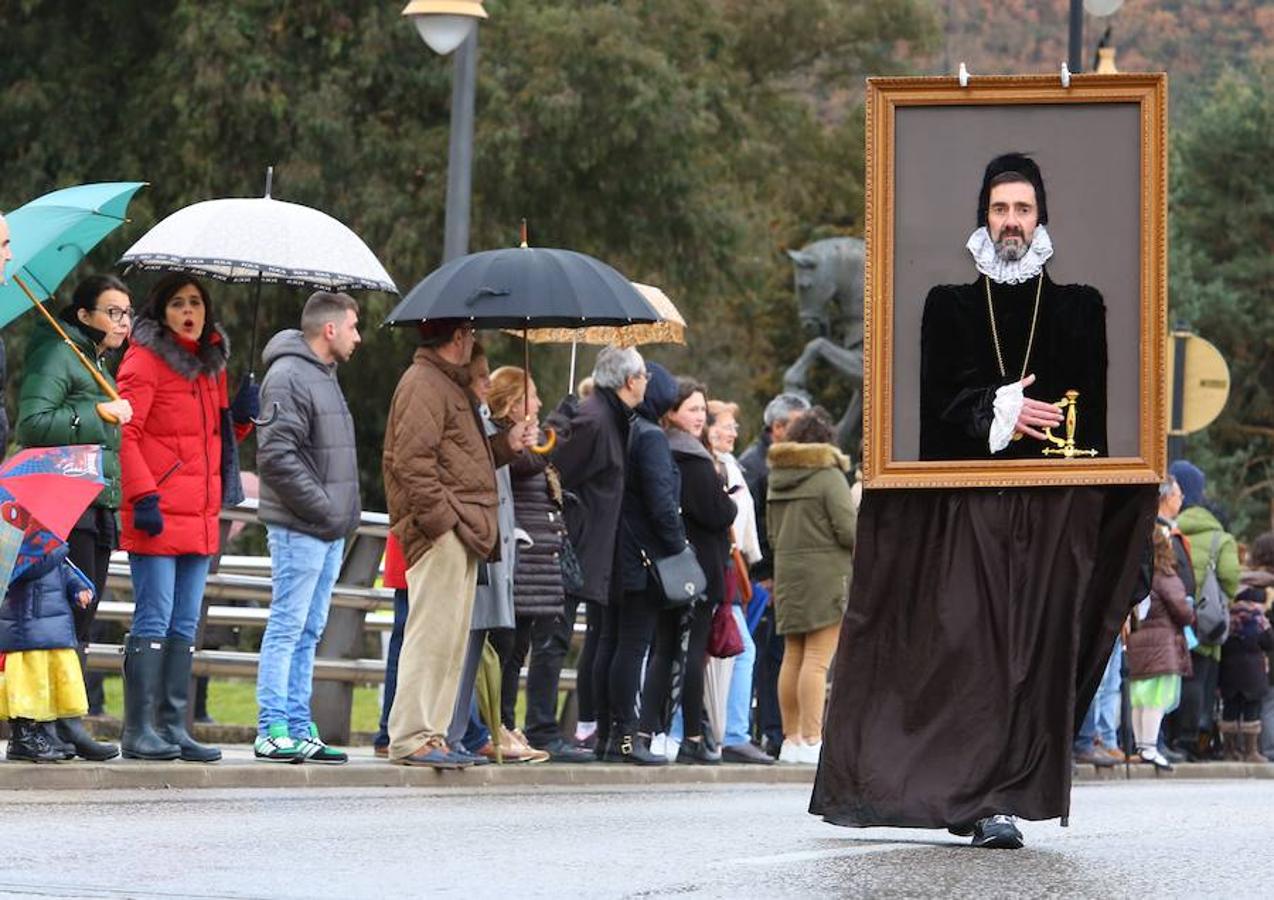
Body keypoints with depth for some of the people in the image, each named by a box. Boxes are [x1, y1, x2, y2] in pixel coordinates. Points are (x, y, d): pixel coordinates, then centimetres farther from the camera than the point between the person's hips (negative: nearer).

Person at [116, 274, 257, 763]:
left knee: (185, 626, 8)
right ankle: (139, 730, -6)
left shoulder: (211, 363, 18)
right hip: (157, 516, -8)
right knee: (153, 621, -8)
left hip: (200, 516, 8)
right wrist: (143, 496, -20)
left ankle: (173, 727, 11)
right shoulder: (146, 360, -5)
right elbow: (125, 434, -11)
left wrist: (241, 416, 5)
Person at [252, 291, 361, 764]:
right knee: (287, 628, -8)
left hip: (329, 529, 10)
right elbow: (277, 455, -21)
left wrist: (345, 510, 14)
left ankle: (299, 727, 15)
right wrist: (322, 507, -19)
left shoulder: (324, 377, 20)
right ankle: (273, 730, -7)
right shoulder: (288, 377, -13)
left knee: (308, 633, 11)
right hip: (299, 528, -10)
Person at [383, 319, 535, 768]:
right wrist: (441, 517, -21)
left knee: (451, 637, 11)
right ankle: (410, 737, -12)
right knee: (432, 631, -12)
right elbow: (412, 461, -18)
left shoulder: (450, 385, 24)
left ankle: (431, 734, 15)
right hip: (440, 533, -11)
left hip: (461, 533, 11)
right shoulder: (423, 384, -9)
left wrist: (506, 444, 15)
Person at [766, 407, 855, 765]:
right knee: (817, 660, -9)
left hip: (787, 573, 7)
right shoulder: (829, 476, -10)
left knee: (793, 658, 11)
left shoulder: (777, 478, 11)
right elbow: (849, 531, -12)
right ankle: (811, 740, -13)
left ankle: (791, 738, 14)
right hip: (827, 574, -7)